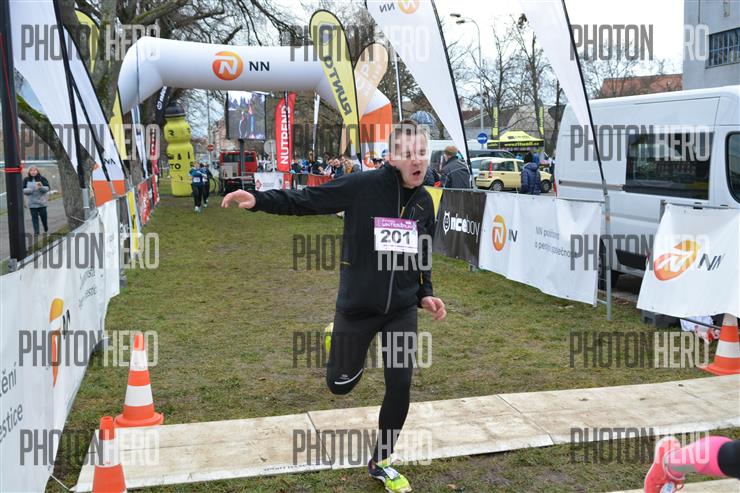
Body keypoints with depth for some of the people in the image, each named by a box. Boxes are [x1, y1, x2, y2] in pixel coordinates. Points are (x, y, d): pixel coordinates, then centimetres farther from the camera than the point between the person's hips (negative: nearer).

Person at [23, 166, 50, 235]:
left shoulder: (42, 179, 0)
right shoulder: (26, 180, 3)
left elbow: (48, 188, -3)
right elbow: (23, 190, 0)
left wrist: (41, 187, -23)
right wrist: (31, 190, -17)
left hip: (42, 202, 0)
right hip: (32, 203, 1)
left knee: (43, 216, 5)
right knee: (34, 217, -2)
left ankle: (46, 230, 25)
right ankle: (36, 231, 1)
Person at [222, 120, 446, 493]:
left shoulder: (424, 202, 1)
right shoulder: (362, 186, -15)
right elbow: (306, 200, -13)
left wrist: (425, 294, 4)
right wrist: (259, 200, -23)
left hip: (402, 310, 4)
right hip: (357, 305, -3)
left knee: (400, 387, 3)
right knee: (340, 384, 7)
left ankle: (380, 462, 27)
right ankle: (341, 339, 45)